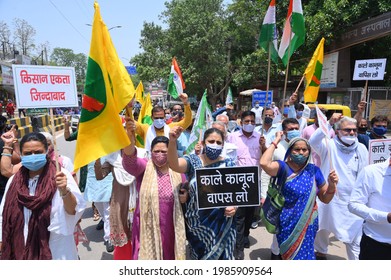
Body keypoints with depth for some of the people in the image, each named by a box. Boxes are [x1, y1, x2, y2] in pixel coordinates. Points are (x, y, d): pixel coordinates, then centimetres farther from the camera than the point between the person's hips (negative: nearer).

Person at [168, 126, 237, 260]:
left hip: (222, 226, 0)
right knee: (198, 257, 18)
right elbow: (174, 164, -24)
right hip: (197, 225, 0)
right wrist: (172, 141, -40)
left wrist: (234, 206, -19)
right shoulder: (193, 161, -5)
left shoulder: (230, 165, -2)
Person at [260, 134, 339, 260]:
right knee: (290, 254, 17)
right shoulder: (283, 167, -11)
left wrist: (332, 185, -16)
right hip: (288, 224, -2)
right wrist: (276, 141, -22)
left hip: (308, 225, 2)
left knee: (304, 254, 17)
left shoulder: (314, 170, -3)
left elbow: (325, 199, 5)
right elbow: (264, 163, -33)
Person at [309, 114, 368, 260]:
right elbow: (313, 141, -30)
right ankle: (321, 251, 45)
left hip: (353, 200, 2)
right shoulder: (329, 145, -8)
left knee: (355, 233, 8)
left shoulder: (361, 149, 2)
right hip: (329, 197, -1)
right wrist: (329, 123, -37)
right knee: (323, 228, 19)